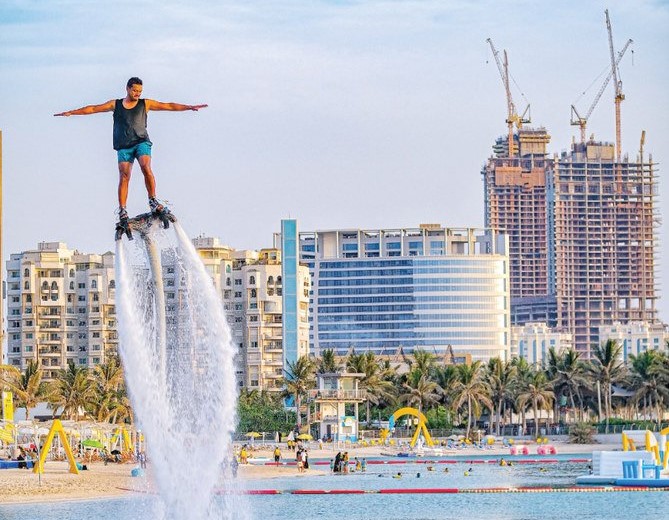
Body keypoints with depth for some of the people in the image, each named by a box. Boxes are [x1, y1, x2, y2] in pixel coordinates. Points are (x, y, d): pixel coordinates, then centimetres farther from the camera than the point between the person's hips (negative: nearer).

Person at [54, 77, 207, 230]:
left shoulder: (145, 104, 11)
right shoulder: (115, 104, 13)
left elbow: (168, 106, 8)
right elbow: (93, 108, 15)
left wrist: (189, 107, 0)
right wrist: (71, 113, 13)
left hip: (141, 141, -1)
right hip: (123, 146, 1)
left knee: (146, 167, -26)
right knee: (124, 177, -10)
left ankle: (153, 202, -19)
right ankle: (122, 211, -11)